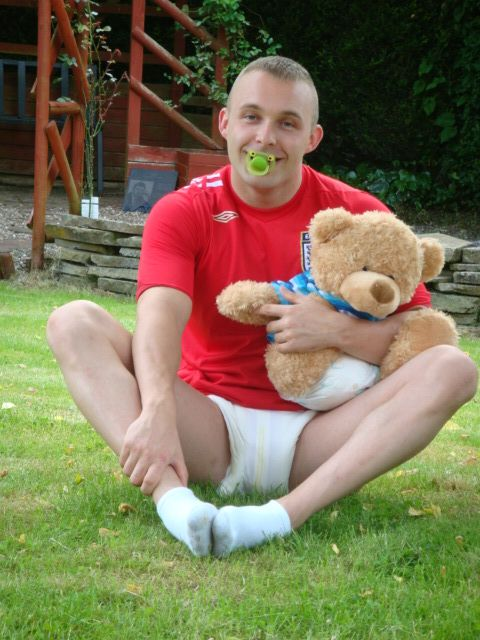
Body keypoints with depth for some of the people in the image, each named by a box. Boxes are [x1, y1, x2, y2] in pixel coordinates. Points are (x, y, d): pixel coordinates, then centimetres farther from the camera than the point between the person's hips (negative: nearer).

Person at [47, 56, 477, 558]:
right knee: (75, 322, -18)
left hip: (313, 436, 1)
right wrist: (157, 411, -40)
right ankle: (171, 496, -43)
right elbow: (161, 314, -21)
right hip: (211, 425, 0)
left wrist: (337, 331, -20)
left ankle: (288, 513, -40)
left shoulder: (358, 215, 2)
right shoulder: (182, 212, -1)